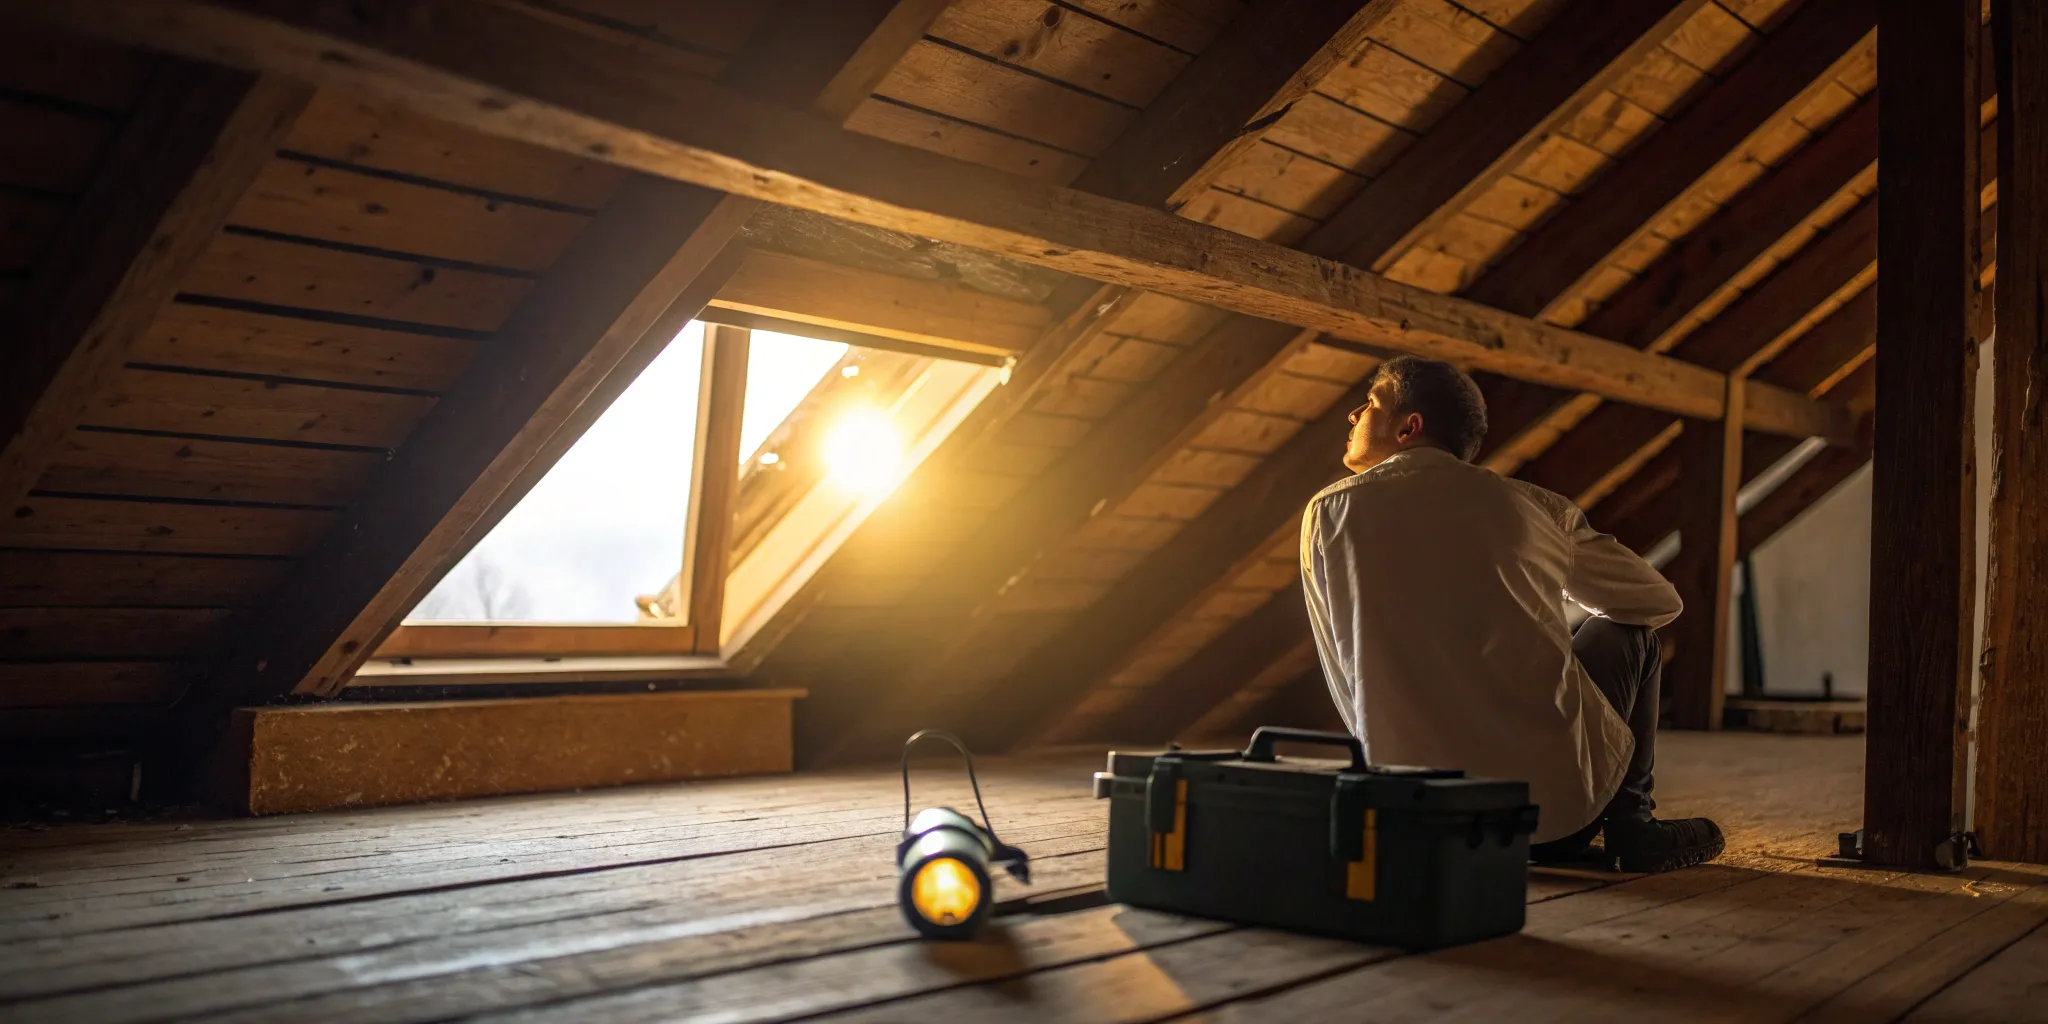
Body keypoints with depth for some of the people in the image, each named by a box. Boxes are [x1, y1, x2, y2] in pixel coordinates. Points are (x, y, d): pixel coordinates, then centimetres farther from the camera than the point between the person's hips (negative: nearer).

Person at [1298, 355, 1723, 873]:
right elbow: (1660, 602, 17)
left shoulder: (1328, 514, 2)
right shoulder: (1528, 504, 3)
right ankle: (1630, 824, 25)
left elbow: (1348, 681, 9)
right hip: (1556, 784, -2)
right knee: (1627, 632, 27)